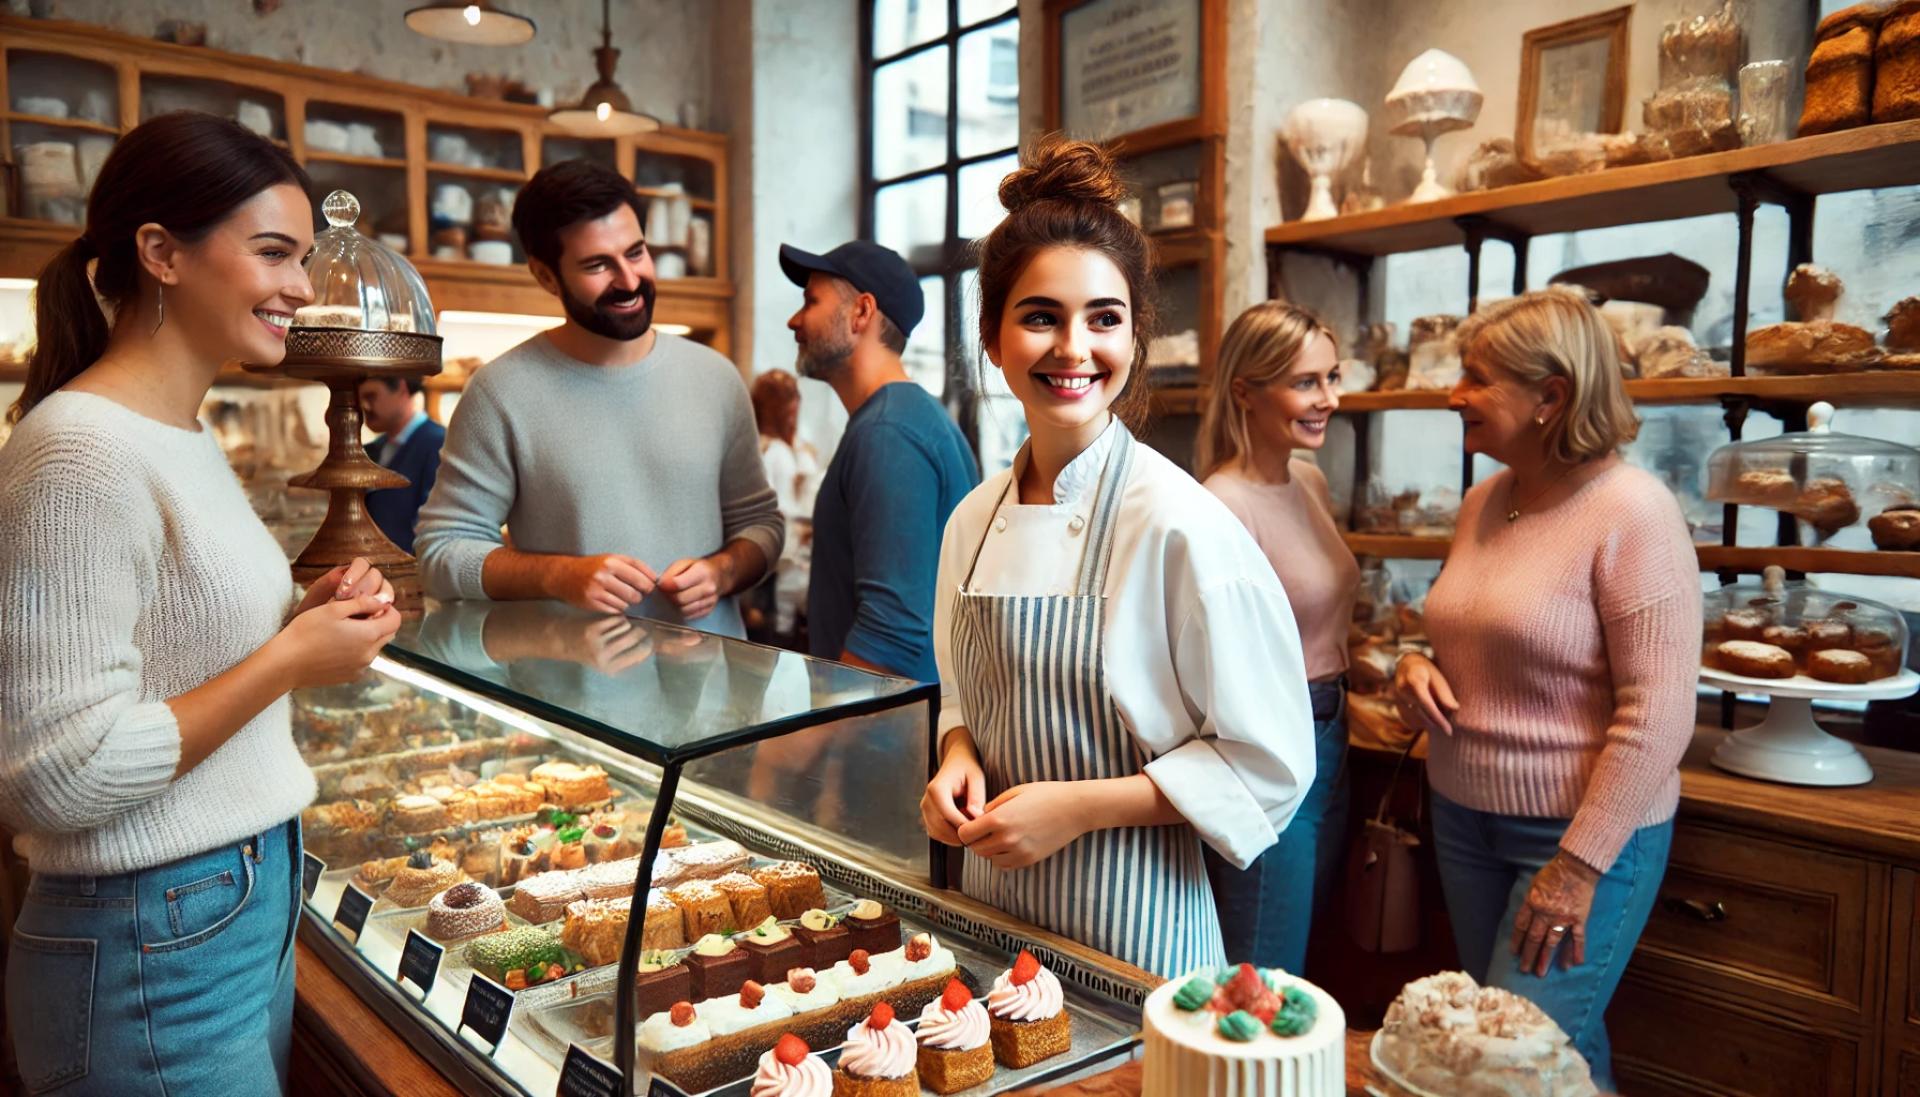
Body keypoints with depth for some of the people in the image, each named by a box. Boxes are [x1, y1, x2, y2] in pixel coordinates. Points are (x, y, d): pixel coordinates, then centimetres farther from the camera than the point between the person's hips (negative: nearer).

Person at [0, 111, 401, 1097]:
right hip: (156, 952, -9)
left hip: (254, 903, 9)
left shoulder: (187, 434, 8)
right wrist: (290, 659, -18)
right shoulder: (83, 452, -21)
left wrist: (305, 617, 1)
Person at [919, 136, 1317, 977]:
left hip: (1129, 923, -5)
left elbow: (1267, 766, -14)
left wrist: (1080, 806, -20)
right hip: (992, 903, 6)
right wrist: (959, 762, -5)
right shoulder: (974, 521, 0)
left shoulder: (1181, 524, -18)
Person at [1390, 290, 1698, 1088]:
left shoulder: (1631, 512, -16)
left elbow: (1658, 713, -19)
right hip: (1464, 816, 7)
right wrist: (1419, 669, -2)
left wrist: (1581, 864, -18)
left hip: (1583, 833, -7)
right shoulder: (1482, 501, 5)